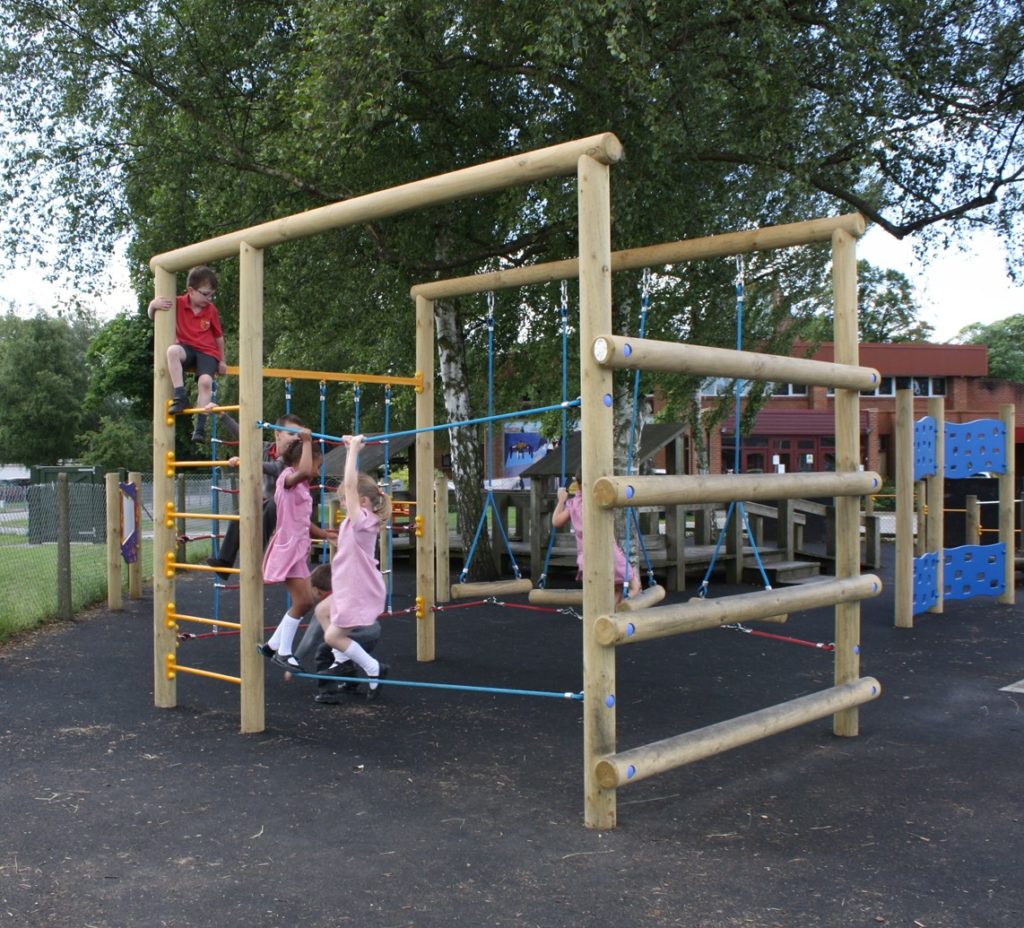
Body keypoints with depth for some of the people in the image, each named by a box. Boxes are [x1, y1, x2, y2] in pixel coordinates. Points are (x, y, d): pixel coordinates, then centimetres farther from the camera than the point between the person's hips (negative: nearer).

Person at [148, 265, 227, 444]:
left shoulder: (211, 310, 1)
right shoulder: (178, 303, -1)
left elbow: (219, 336, 10)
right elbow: (152, 316, 7)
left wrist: (222, 361, 14)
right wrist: (154, 304, -17)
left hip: (207, 351, 0)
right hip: (186, 348, 0)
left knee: (205, 381, -27)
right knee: (172, 350, -36)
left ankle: (200, 427, -24)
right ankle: (180, 396, -31)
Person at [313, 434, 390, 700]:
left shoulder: (360, 519, -21)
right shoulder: (357, 520, 4)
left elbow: (350, 484, -31)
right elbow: (354, 484, 11)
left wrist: (354, 449, -28)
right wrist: (351, 449, 9)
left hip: (361, 593, -10)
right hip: (353, 588, 10)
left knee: (333, 636, -2)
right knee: (322, 611, 23)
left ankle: (374, 669, 5)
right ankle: (344, 658, 29)